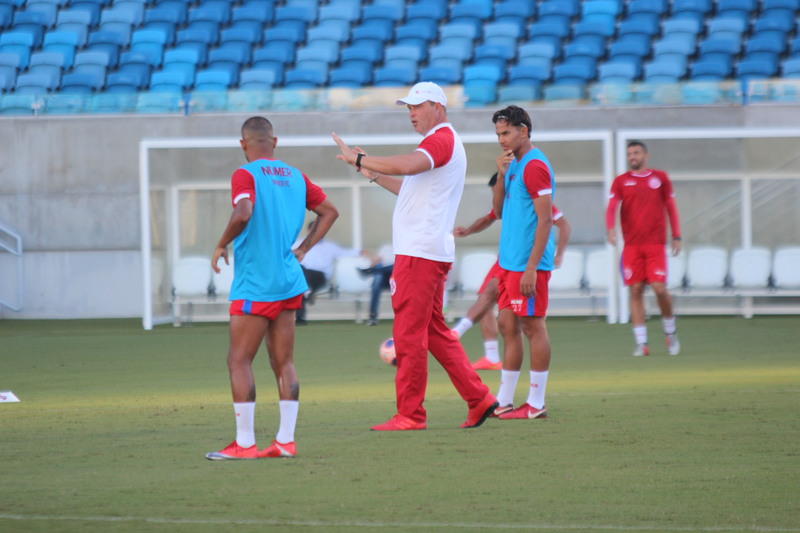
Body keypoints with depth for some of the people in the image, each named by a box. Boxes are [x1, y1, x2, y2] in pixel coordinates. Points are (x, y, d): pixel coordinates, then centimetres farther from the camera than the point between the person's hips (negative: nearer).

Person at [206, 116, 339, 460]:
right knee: (283, 363, 10)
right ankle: (285, 441, 8)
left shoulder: (246, 175, -10)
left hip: (254, 286, -7)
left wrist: (221, 246, -13)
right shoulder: (295, 177, 11)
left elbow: (243, 213, -28)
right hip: (289, 283, 7)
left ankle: (245, 444, -7)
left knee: (239, 361, -3)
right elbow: (329, 211, 22)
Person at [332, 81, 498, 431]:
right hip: (430, 253, 11)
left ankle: (410, 414, -6)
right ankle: (479, 399, 13)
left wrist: (359, 159, -23)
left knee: (409, 333, -8)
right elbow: (412, 186, 32)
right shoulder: (442, 142, 23)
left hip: (420, 253, -11)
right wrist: (374, 175, 26)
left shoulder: (442, 139, -11)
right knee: (434, 331, 13)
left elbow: (407, 165, -31)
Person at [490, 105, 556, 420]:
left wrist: (531, 268, -21)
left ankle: (536, 404, -1)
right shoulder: (513, 165, 16)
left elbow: (545, 220, -17)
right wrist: (501, 175, 2)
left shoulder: (534, 166, -13)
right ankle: (504, 402, 13)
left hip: (527, 264, -9)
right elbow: (499, 211, 18)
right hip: (509, 262, 9)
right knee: (507, 326, 9)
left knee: (532, 327, -5)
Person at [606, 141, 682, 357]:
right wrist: (610, 229, -21)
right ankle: (641, 343, 1)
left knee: (659, 288, -9)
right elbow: (611, 207, -3)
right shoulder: (621, 181, 8)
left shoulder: (660, 178, 10)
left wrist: (676, 236, 8)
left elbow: (671, 207, 14)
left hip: (656, 244, -1)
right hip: (631, 245, 1)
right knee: (635, 291, -3)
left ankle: (670, 331, 15)